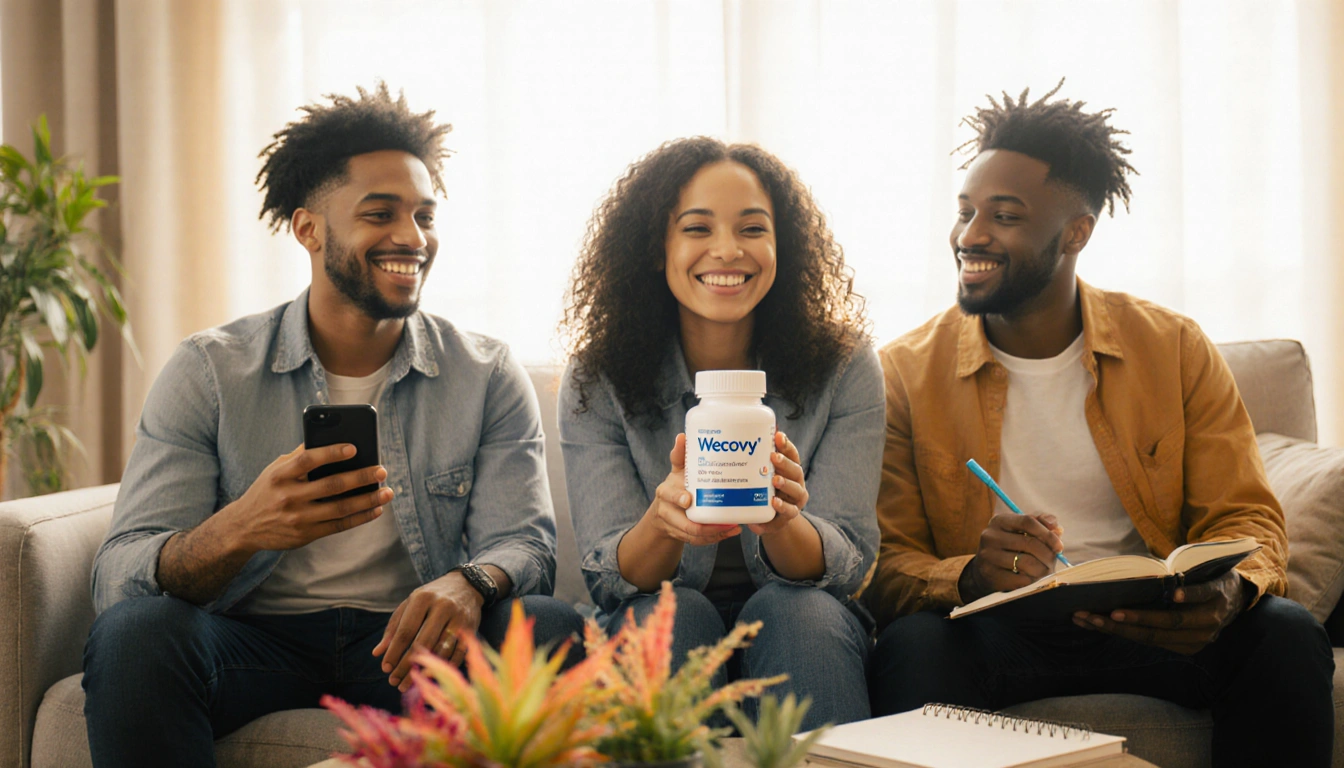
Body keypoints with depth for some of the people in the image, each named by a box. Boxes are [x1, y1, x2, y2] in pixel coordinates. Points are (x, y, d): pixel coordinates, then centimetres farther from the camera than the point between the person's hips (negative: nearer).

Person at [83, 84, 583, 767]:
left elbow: (522, 542, -3)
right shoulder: (208, 372, -1)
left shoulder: (488, 378, 6)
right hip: (254, 642, -1)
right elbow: (116, 578, -9)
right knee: (134, 632, -33)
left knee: (554, 631, -28)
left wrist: (469, 583, -30)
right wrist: (238, 531, -33)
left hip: (404, 642, 1)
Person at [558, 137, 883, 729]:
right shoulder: (596, 385, -5)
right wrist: (663, 521, -36)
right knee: (669, 613, -30)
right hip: (655, 637, 0)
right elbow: (610, 578, -11)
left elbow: (847, 563, -11)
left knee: (797, 610, -31)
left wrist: (779, 524, -36)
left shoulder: (844, 369, -6)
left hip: (802, 627, 0)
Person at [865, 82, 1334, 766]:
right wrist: (970, 576, -28)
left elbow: (1246, 520, 3)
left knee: (1287, 633, -27)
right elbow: (887, 566, -3)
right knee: (912, 646, -35)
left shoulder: (1176, 351, 5)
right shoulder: (905, 372, 1)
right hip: (992, 633, -2)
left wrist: (1227, 593, -23)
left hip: (1151, 628, 2)